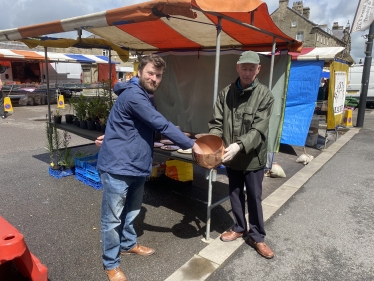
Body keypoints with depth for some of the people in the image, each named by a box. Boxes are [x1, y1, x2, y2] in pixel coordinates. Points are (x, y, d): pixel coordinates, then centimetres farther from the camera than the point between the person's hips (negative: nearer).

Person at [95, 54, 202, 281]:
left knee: (132, 210, 24)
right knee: (114, 218, 6)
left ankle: (129, 244, 45)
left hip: (137, 165, 9)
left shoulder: (145, 97, 13)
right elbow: (162, 125, -23)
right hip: (117, 166, -9)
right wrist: (191, 144, -17)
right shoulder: (133, 95, -20)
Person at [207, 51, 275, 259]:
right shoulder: (226, 93, 0)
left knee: (254, 198, 10)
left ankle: (257, 236, 30)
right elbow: (216, 123, -1)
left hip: (253, 157, -3)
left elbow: (259, 129, -18)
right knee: (235, 195, 18)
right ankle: (240, 228, 40)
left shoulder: (265, 95, -10)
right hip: (232, 157, 3)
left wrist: (240, 145, -32)